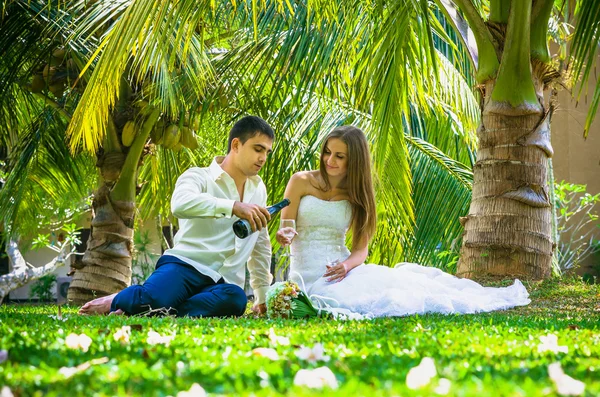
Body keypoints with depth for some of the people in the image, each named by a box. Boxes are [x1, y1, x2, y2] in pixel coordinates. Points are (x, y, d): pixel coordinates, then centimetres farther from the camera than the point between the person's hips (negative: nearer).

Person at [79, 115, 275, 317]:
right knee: (153, 299, -38)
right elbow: (181, 204, -25)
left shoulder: (258, 189, 21)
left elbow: (261, 245, 31)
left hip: (221, 283, 4)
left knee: (235, 298, -36)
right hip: (185, 265, -4)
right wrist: (233, 206, -35)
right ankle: (115, 301, -3)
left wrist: (263, 297, 29)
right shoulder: (199, 177, 0)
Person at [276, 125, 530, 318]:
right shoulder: (301, 182, 1)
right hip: (311, 277, -4)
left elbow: (361, 248, 5)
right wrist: (284, 236, -25)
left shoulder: (356, 196, 11)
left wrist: (347, 265, -17)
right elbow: (285, 231, -1)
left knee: (402, 277, -22)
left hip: (341, 270, 4)